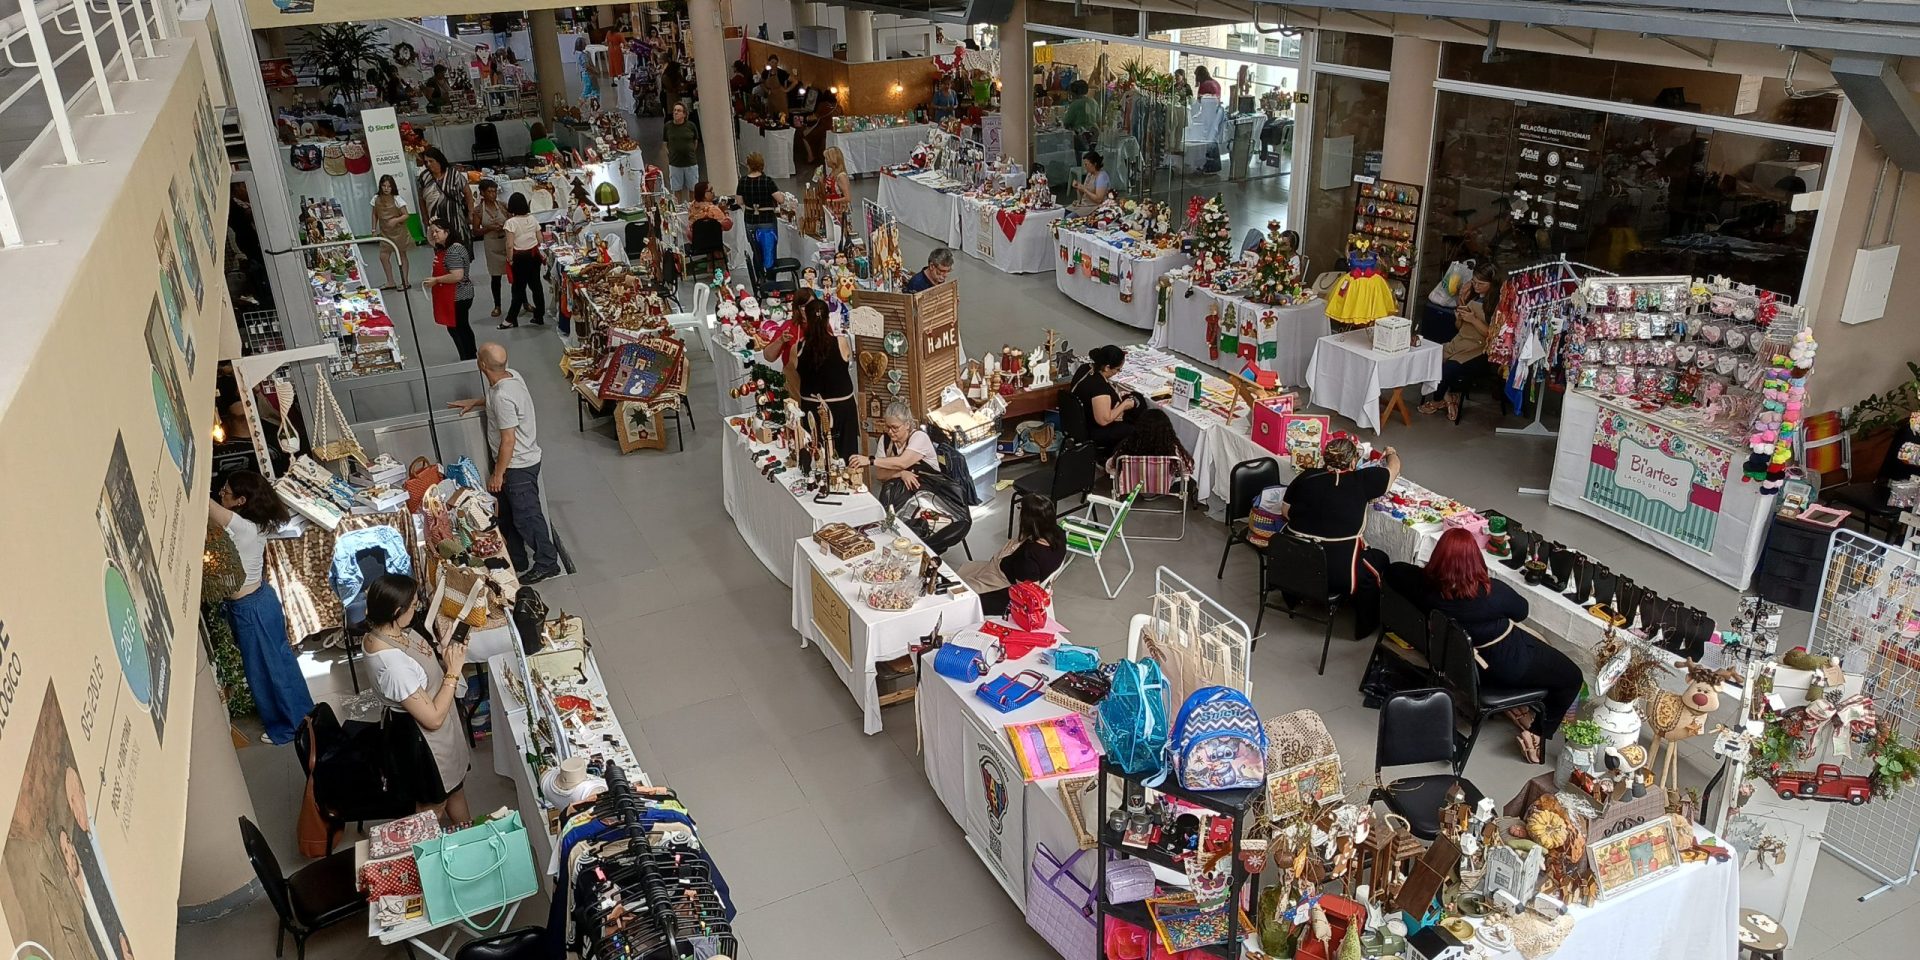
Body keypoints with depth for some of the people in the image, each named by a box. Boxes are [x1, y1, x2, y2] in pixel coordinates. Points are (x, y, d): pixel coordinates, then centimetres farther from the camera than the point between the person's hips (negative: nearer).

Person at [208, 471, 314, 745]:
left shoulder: (240, 525, -28)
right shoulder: (256, 523, -4)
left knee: (266, 668, 9)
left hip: (249, 607, -9)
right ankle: (304, 712, 38)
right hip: (262, 596, 9)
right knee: (281, 658, 22)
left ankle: (289, 725, 25)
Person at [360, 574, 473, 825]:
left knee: (456, 785, 31)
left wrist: (442, 647, -8)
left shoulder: (382, 631, -11)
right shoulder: (393, 664, -38)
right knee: (434, 806, 18)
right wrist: (453, 671, -25)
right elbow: (433, 719, -30)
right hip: (425, 740, -9)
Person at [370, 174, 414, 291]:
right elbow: (375, 215, 10)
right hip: (385, 233, 4)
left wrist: (396, 220, -28)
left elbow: (405, 215, -13)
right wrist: (374, 229, 6)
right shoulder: (376, 199, -1)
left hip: (398, 232, -4)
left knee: (401, 255, 7)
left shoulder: (397, 199, -13)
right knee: (383, 256, 2)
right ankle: (390, 282, 15)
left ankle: (405, 282, 17)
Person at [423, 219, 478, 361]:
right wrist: (430, 228, 10)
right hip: (454, 296, 11)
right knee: (462, 327, 19)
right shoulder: (441, 248, 9)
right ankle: (472, 358, 30)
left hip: (458, 297, -11)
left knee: (455, 328, -5)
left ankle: (467, 360, 0)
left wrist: (436, 280, -20)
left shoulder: (453, 251, -22)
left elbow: (457, 275, -30)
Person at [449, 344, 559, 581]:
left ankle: (547, 563, 19)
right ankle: (516, 559, 36)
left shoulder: (503, 397, -31)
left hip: (518, 466, -10)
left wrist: (498, 474, -17)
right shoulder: (511, 375, -3)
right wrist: (474, 402, 18)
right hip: (517, 461, 10)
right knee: (507, 514, 22)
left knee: (526, 516, 5)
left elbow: (508, 440, -26)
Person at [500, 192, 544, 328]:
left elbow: (510, 245, -19)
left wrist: (510, 260, -7)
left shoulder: (511, 222, -15)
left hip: (520, 257, -5)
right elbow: (540, 239, 5)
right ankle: (539, 316, 17)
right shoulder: (533, 219, 1)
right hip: (534, 254, 5)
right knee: (536, 284, 11)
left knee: (519, 287, 2)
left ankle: (511, 319, 9)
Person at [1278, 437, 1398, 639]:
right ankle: (1366, 625, 34)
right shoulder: (1361, 481, -9)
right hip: (1337, 571, -5)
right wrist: (1392, 453, 32)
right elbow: (1393, 469, 10)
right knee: (1379, 561, 22)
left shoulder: (1306, 477, -1)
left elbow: (1285, 511, 9)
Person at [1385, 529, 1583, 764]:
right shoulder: (1492, 592, -32)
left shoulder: (1425, 584, -22)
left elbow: (1394, 570, -2)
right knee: (1573, 678, 18)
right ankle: (1536, 735, 18)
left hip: (1463, 661, 6)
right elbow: (1521, 610, -10)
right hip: (1507, 664, -6)